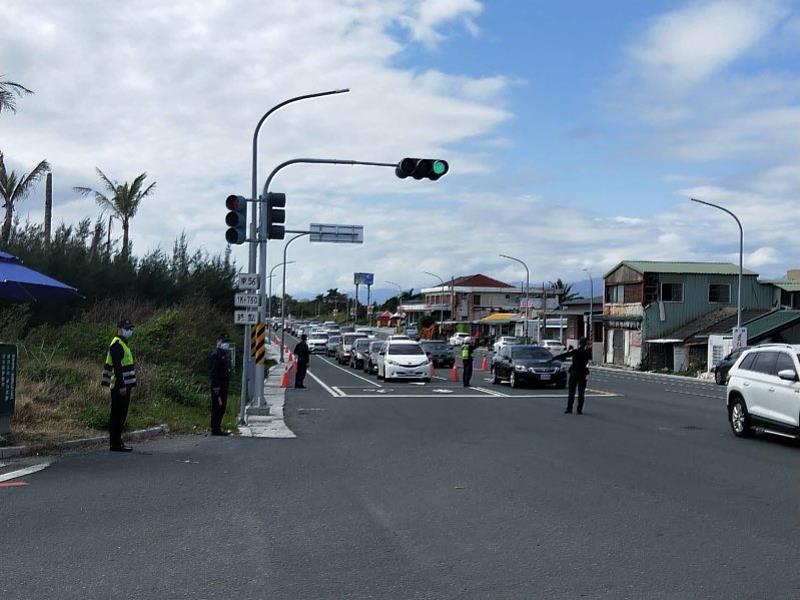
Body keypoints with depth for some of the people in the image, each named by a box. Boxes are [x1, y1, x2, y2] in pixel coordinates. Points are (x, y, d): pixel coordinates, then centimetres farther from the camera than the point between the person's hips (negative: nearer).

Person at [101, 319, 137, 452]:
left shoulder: (122, 344, 19)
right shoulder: (116, 345, -14)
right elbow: (117, 367, -21)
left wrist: (130, 384, 22)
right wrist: (122, 386, -25)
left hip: (123, 386, 10)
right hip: (120, 386, -10)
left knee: (120, 415, 13)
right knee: (118, 415, -7)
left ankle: (117, 442, 18)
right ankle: (116, 444, -4)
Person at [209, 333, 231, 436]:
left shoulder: (225, 353, 17)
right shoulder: (216, 354, -12)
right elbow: (214, 371, -17)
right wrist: (216, 387, -22)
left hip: (224, 384, 9)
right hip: (218, 385, -9)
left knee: (222, 406, 12)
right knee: (217, 407, -6)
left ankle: (217, 428, 18)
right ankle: (215, 429, -3)